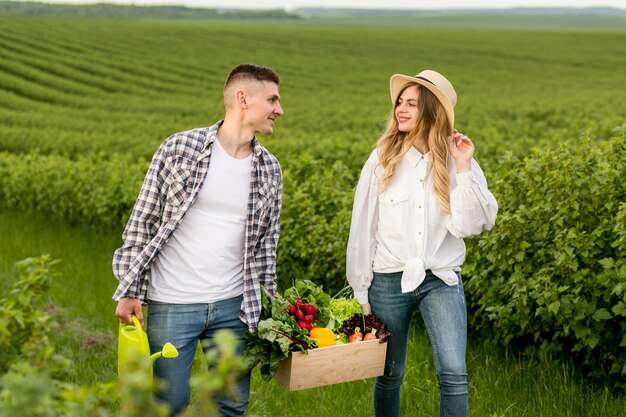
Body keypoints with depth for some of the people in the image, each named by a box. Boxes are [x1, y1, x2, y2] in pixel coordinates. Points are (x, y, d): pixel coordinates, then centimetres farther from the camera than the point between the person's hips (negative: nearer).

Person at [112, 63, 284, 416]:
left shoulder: (270, 169, 4)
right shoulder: (179, 148, -7)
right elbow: (142, 222, -2)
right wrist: (130, 291, -6)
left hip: (233, 307, 4)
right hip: (171, 305, -3)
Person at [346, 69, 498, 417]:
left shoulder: (460, 163, 0)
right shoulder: (382, 160, -2)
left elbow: (469, 226, -10)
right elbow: (362, 227, 0)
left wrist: (463, 170, -15)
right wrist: (360, 292, 1)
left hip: (441, 280, 0)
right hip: (389, 280, 0)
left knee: (454, 374, -13)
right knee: (390, 375, 10)